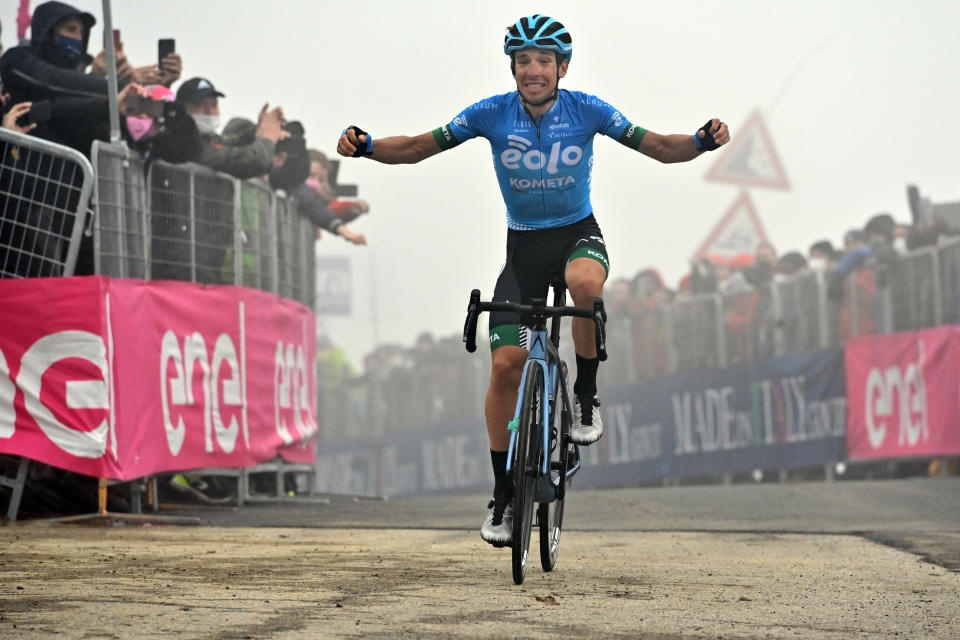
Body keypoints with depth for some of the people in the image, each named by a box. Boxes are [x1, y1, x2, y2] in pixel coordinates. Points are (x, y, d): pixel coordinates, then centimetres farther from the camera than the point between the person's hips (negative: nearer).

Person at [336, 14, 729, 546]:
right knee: (506, 363, -11)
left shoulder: (586, 111, -12)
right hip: (523, 244, 1)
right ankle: (504, 496, 2)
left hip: (578, 233, -1)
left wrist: (703, 141, -32)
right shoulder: (492, 114, -11)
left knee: (585, 282, -39)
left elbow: (659, 148, -11)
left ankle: (586, 395, -14)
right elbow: (418, 148, -10)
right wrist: (365, 146, -29)